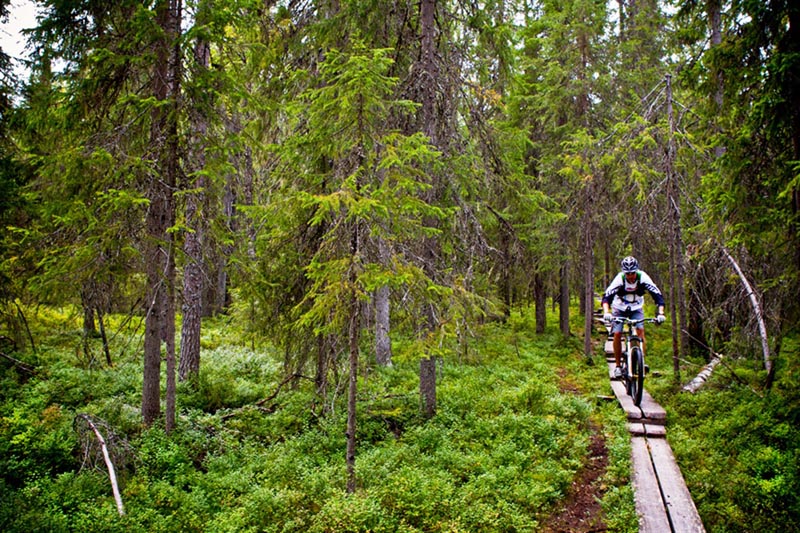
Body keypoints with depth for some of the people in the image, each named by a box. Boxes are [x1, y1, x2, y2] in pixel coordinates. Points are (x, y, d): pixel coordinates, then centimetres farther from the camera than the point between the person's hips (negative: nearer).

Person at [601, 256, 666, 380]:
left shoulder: (643, 277, -26)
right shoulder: (619, 278, -29)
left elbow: (657, 295, -27)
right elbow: (607, 296, -36)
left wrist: (660, 313, -41)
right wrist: (606, 312, -53)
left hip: (636, 308, 1)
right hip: (619, 308, -1)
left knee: (640, 330, -21)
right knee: (617, 334, -13)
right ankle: (618, 366, 0)